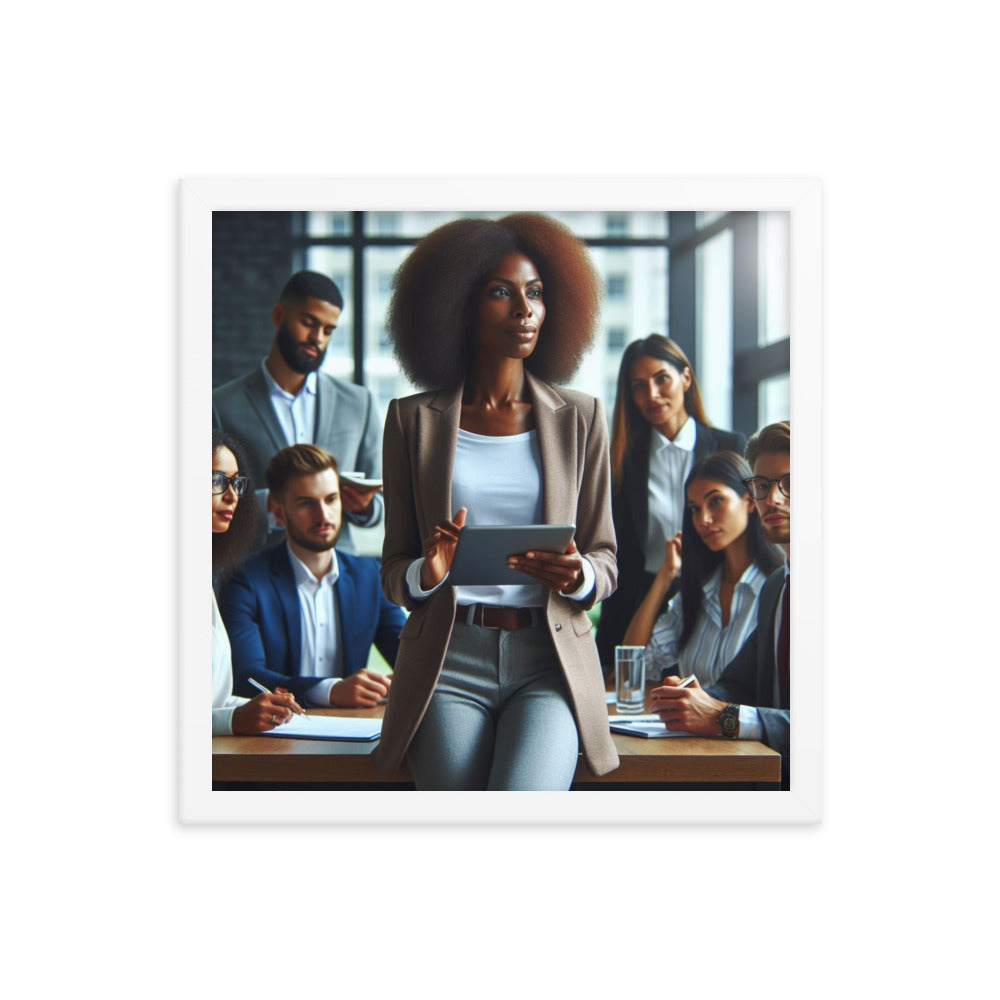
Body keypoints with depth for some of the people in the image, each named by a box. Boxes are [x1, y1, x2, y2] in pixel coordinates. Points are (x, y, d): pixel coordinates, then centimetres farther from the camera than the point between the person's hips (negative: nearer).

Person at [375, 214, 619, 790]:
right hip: (449, 663, 0)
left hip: (550, 663, 0)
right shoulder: (413, 420, 8)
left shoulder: (580, 417, 10)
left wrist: (577, 577, -12)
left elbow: (606, 561, 12)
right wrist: (426, 574, -13)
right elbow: (394, 570, 10)